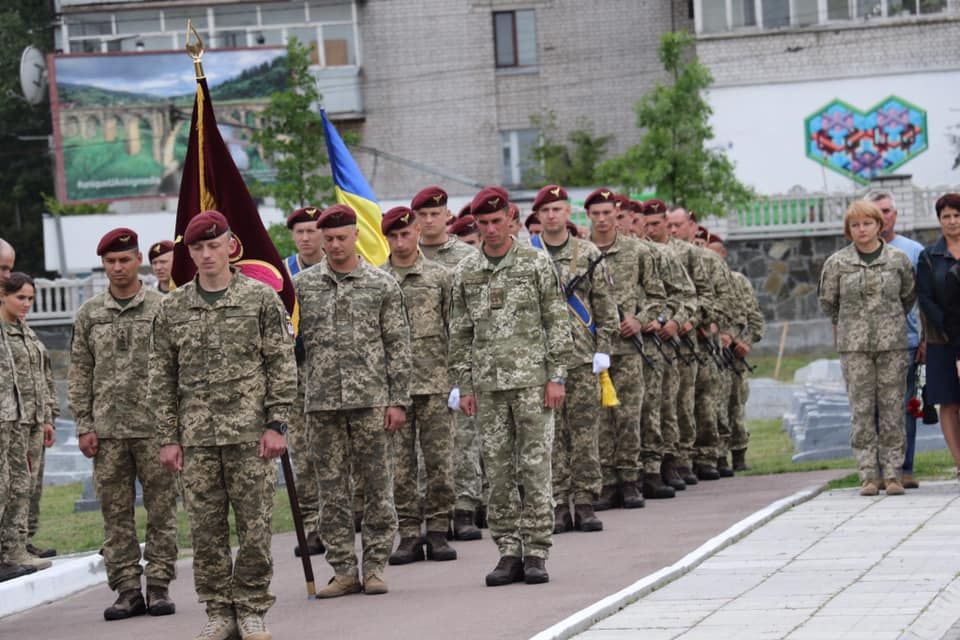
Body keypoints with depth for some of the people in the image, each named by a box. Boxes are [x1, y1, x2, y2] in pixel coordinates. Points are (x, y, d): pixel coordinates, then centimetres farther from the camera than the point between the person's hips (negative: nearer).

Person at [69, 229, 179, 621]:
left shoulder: (163, 308, 2)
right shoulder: (89, 314, 9)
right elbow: (79, 374, 10)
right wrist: (84, 426, 2)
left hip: (155, 426, -2)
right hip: (107, 429, 2)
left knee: (161, 509, 1)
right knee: (115, 514, 3)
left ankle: (158, 585, 7)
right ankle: (127, 589, 8)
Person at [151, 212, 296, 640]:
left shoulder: (261, 299, 2)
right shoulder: (173, 310, 8)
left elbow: (282, 365, 0)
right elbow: (162, 379, 10)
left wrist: (276, 424, -6)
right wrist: (168, 437, 4)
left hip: (250, 432, -2)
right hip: (196, 436, 2)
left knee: (254, 524, 0)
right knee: (205, 528, 3)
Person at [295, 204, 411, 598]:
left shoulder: (382, 285, 3)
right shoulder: (304, 286, 7)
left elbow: (398, 346, 2)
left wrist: (398, 400, -3)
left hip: (371, 401, -2)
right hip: (322, 403, 2)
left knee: (377, 487, 1)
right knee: (332, 491, 4)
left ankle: (375, 566, 8)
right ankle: (344, 570, 9)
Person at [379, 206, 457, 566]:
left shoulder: (440, 277, 5)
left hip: (435, 383, -1)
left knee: (439, 461, 1)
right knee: (400, 465, 3)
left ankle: (437, 532, 9)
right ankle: (409, 534, 8)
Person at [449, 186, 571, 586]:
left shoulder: (536, 264, 0)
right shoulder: (466, 273, 10)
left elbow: (557, 323, 0)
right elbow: (459, 334, 13)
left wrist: (557, 377, -7)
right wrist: (464, 386, 7)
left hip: (532, 381, -3)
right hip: (487, 384, 3)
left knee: (535, 467, -4)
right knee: (498, 472, 4)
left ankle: (536, 553, 1)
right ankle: (508, 552, 10)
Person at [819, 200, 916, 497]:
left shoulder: (898, 260, 5)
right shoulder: (837, 263, 3)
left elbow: (909, 295, 18)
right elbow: (827, 301, 15)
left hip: (892, 342, 0)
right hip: (854, 346, 0)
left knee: (892, 408, -1)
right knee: (862, 410, -3)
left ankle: (892, 473, 3)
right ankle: (868, 475, 0)